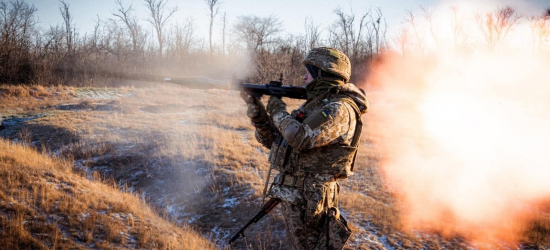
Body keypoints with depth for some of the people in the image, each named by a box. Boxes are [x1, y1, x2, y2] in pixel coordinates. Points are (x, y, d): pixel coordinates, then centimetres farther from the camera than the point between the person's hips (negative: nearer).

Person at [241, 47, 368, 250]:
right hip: (292, 195, 9)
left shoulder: (340, 110, -15)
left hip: (309, 200, -9)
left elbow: (300, 138, -29)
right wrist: (255, 107, 3)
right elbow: (272, 139, 16)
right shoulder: (312, 105, 14)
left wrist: (278, 110, -12)